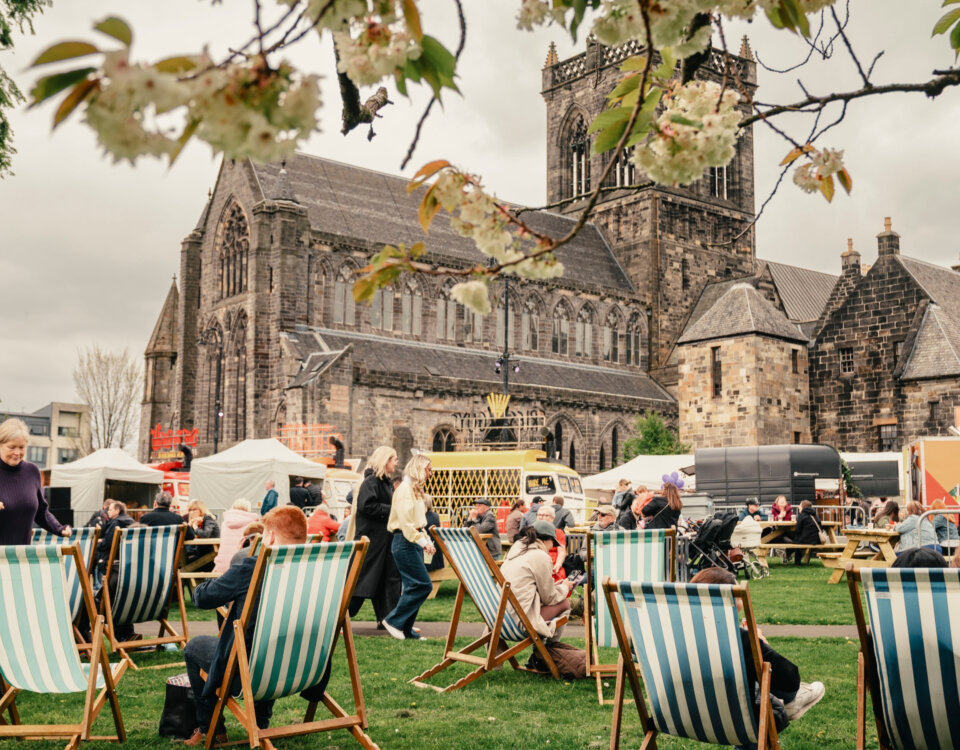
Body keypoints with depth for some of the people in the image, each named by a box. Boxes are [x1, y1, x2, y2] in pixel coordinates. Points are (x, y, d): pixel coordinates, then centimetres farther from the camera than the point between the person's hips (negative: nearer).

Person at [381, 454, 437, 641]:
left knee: (413, 586, 8)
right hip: (405, 542, -10)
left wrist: (427, 541, 12)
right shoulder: (405, 489, -12)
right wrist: (423, 542, -22)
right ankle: (394, 620, -5)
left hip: (413, 543, 10)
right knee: (423, 584, -12)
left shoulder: (416, 490, 19)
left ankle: (405, 629, 12)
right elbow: (406, 522, -20)